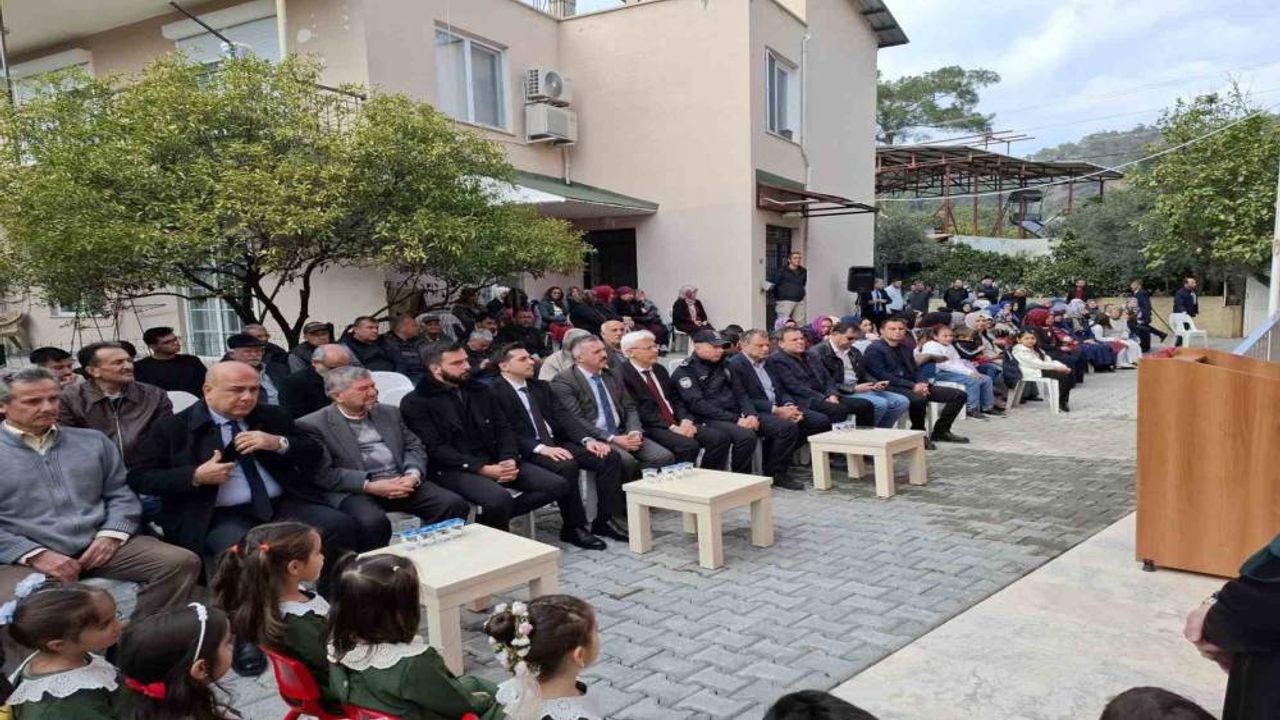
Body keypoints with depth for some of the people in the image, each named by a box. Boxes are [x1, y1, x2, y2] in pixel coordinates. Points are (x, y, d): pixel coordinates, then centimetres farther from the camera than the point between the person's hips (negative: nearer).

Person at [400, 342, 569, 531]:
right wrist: (482, 469, -20)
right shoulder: (415, 403, -3)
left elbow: (504, 429, 14)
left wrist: (510, 459, -8)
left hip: (495, 462, 6)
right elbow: (435, 449, -12)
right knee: (500, 498, -36)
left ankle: (493, 517, -4)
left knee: (558, 485, -11)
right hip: (453, 470, -6)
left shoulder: (480, 391, 16)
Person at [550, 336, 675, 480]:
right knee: (627, 461, -34)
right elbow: (576, 420, -13)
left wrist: (634, 432, -7)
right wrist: (612, 438, -18)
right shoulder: (563, 381, -5)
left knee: (665, 457, -17)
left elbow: (630, 408, 15)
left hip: (623, 434, 6)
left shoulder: (612, 376, 17)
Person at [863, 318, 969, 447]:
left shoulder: (906, 348, 19)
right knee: (919, 398, -41)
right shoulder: (874, 349, -6)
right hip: (890, 388, -8)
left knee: (959, 395, 0)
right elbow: (882, 376, -15)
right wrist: (912, 386, -19)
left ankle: (940, 431, 8)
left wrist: (922, 384, -6)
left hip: (913, 386, 8)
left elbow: (915, 371, 19)